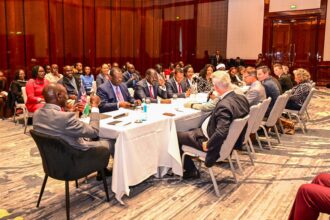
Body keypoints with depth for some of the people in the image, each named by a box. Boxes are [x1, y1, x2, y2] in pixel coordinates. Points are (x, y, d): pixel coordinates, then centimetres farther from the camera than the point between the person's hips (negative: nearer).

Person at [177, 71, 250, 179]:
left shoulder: (224, 105, -34)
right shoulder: (242, 98, -6)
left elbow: (221, 133, -39)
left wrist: (208, 145, -21)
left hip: (217, 143, -10)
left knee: (176, 136, 3)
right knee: (191, 130, 29)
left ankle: (191, 170, 17)